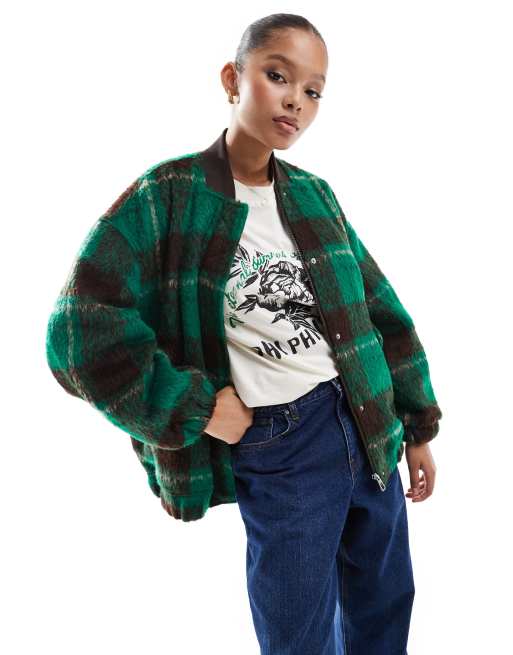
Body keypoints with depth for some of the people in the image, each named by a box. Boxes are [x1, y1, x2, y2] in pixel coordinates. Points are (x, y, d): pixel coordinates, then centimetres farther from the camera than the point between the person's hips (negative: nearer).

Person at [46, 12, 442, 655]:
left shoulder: (314, 194, 6)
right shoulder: (166, 197, -10)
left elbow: (380, 308, 10)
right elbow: (82, 332, -16)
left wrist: (419, 426, 11)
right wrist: (196, 410, -14)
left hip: (370, 427, 5)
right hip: (277, 452, -5)